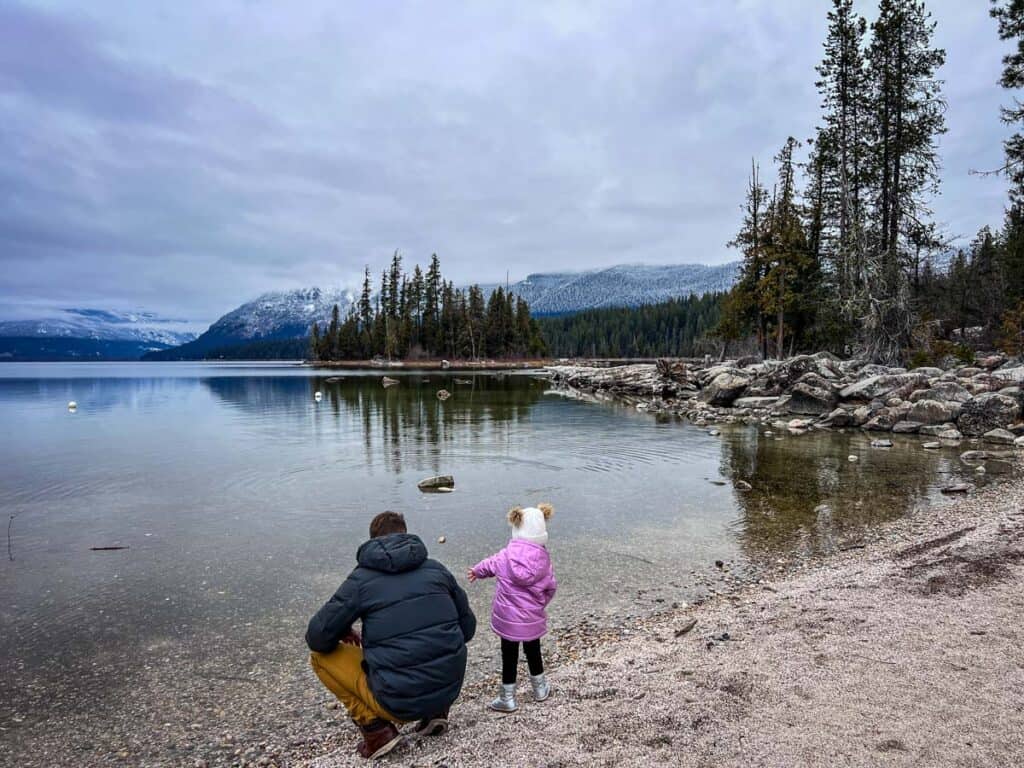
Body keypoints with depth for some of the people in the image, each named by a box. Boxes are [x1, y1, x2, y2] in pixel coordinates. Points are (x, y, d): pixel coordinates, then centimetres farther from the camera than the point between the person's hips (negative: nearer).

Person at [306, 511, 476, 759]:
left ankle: (376, 729, 5)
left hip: (398, 703, -4)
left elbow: (318, 638, -3)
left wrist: (344, 633, 18)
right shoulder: (437, 569, 6)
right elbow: (468, 628, 11)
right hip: (451, 690, 4)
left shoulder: (361, 578, -4)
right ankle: (436, 712, 17)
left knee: (319, 654, 12)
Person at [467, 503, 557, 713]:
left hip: (508, 617, -1)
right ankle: (540, 689, 39)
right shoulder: (543, 558, -12)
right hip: (533, 617, 1)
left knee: (509, 656, 12)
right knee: (533, 651, 21)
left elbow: (489, 564, 8)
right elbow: (551, 587, -2)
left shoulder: (506, 556, -12)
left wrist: (476, 571, 30)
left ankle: (507, 698, 22)